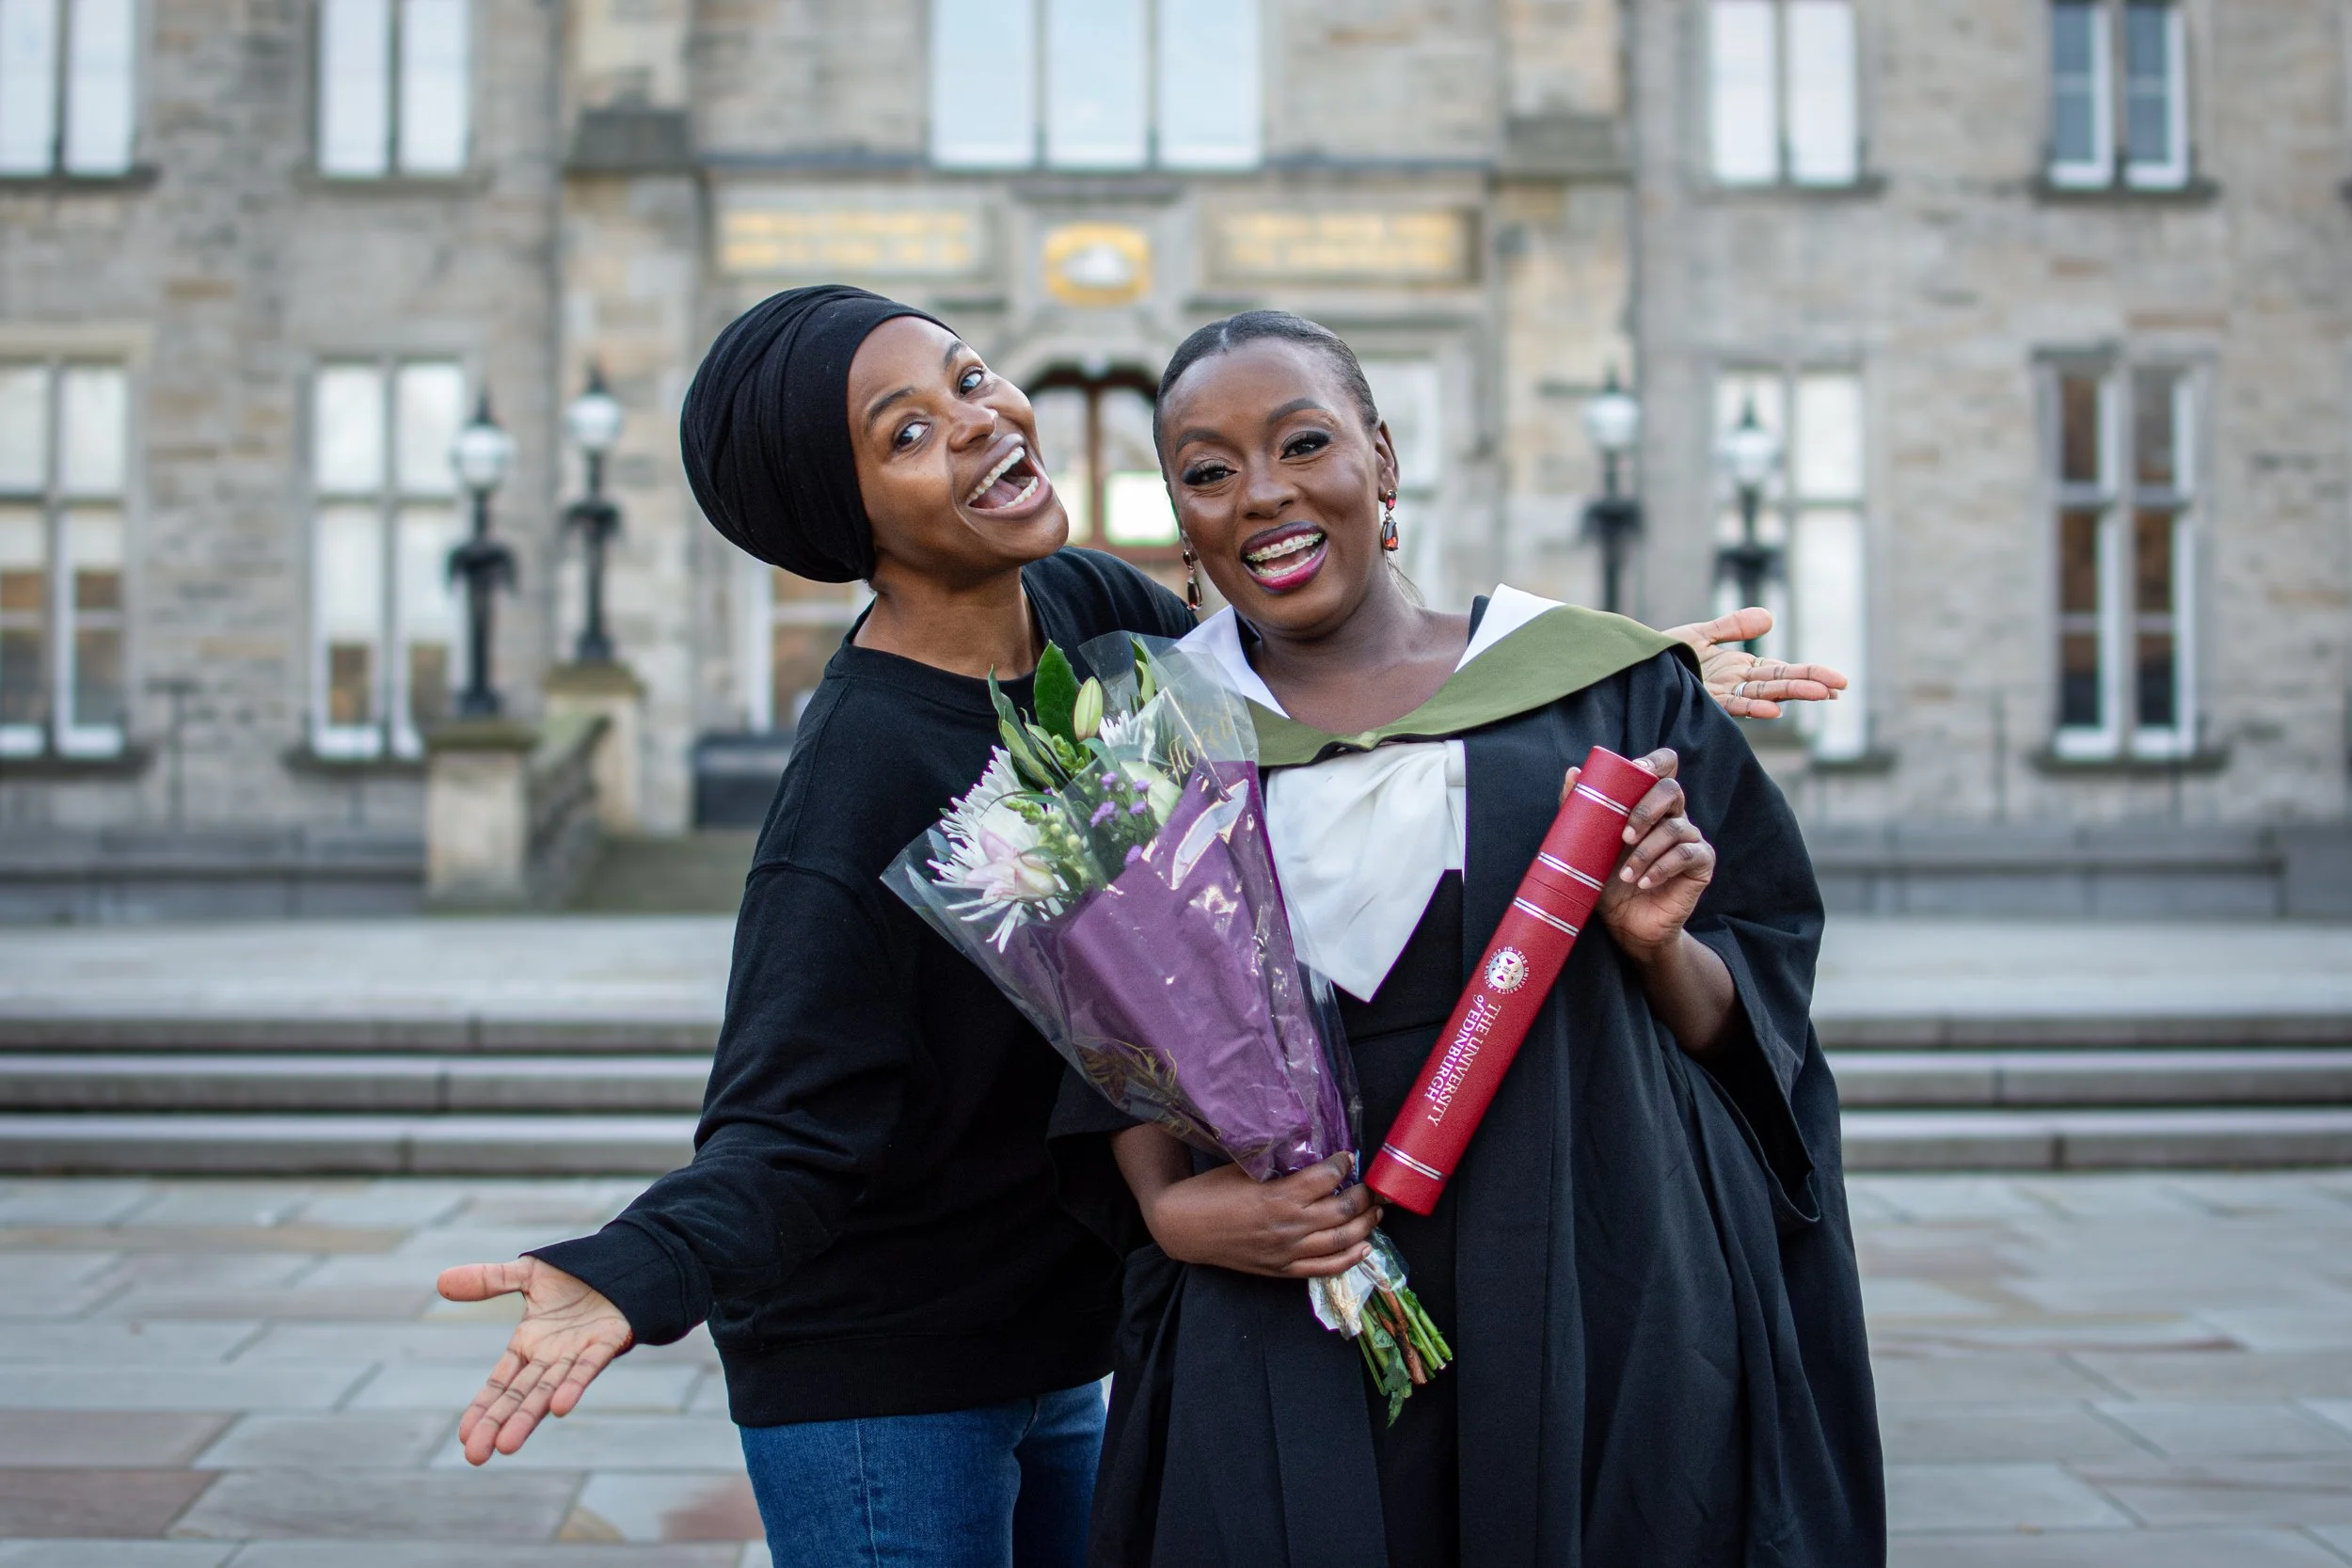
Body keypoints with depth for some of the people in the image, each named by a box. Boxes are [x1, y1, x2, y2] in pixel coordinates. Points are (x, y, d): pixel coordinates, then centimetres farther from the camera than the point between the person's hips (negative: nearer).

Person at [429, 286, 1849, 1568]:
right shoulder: (860, 784, -26)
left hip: (1054, 1351, 7)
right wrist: (632, 1277, -47)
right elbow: (789, 1127, -27)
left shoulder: (1090, 609, -4)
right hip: (878, 1394, -7)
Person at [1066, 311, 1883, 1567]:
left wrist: (1659, 947, -14)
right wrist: (1170, 1208, -8)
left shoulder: (1598, 689, 3)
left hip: (1599, 1323, 0)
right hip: (1288, 1366, 0)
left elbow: (1741, 1034, 5)